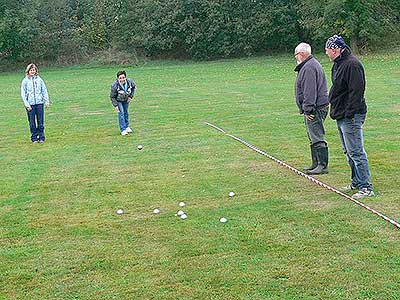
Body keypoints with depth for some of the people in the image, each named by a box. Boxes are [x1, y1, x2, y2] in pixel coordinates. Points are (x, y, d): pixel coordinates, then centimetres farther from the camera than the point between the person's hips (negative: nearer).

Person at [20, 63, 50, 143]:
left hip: (39, 103, 1)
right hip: (30, 104, -1)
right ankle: (34, 138, 11)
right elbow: (23, 94, 2)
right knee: (32, 122, 3)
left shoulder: (39, 80, 6)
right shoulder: (25, 81, 2)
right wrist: (27, 104, -6)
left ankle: (41, 137, 9)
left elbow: (44, 91, 10)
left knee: (41, 121, 1)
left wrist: (47, 101, 4)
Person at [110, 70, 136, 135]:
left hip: (126, 100, 4)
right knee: (121, 113, -11)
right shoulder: (114, 86, -35)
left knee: (126, 112, 16)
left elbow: (133, 87, 0)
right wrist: (115, 105, -28)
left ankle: (127, 127, 35)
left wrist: (131, 96, -7)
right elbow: (112, 96, -23)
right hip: (118, 100, -4)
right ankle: (123, 130, -3)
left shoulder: (129, 82, -25)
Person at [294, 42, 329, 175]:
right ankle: (316, 164, 22)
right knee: (314, 138, 16)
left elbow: (309, 91, -22)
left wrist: (307, 109, -22)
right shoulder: (312, 64, 19)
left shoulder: (309, 68, -17)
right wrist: (307, 109, 23)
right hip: (317, 108, 11)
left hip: (314, 109, -11)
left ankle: (322, 166, -6)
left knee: (317, 138, -8)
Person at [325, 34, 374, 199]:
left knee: (356, 152, -9)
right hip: (341, 116, 11)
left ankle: (366, 187, -4)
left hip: (351, 117, -11)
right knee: (349, 152, 17)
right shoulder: (338, 64, 16)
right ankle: (356, 182, 27)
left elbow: (357, 91, -21)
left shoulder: (352, 64, -16)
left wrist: (349, 113, -23)